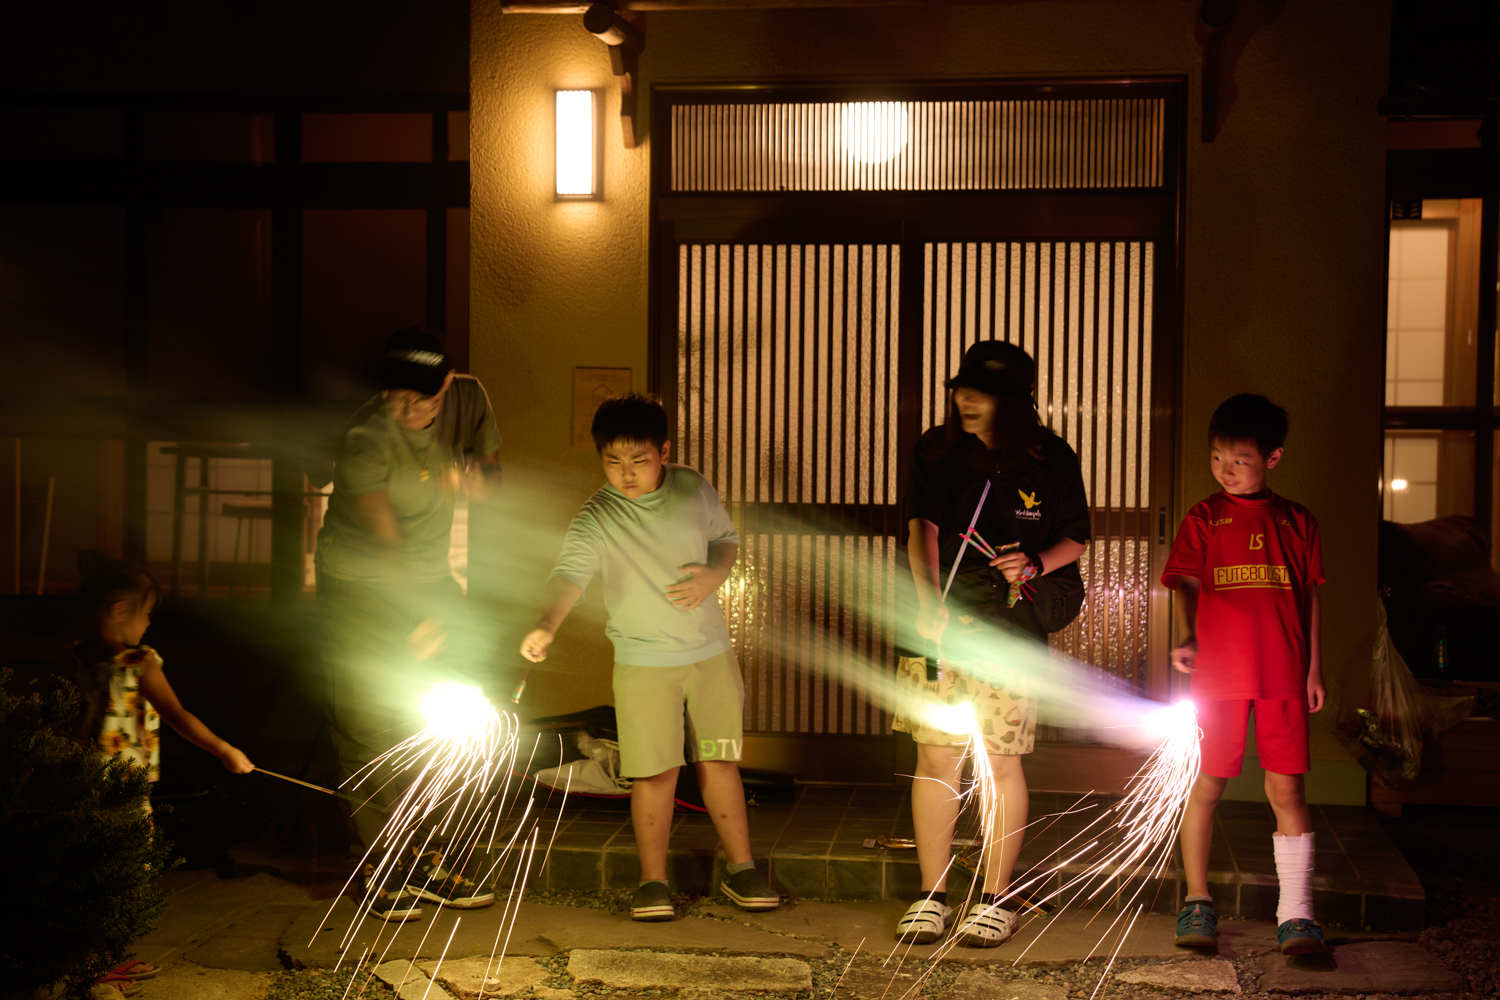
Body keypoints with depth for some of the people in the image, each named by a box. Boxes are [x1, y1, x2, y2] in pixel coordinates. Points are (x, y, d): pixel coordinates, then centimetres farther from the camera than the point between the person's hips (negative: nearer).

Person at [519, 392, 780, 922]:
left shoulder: (694, 490, -4)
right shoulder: (596, 519, -16)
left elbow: (726, 536, 12)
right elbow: (569, 573, -30)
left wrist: (715, 575, -9)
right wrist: (546, 625, -49)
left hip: (710, 652, 3)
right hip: (644, 663, -3)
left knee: (720, 760, 10)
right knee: (654, 772, -2)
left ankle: (741, 869, 24)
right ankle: (653, 881, 14)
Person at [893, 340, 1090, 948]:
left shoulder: (1051, 460, 0)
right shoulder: (935, 451, 1)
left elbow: (1076, 538, 9)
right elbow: (921, 527, -11)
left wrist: (1035, 565, -13)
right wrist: (927, 598, -27)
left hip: (1009, 634, -1)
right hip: (937, 625, 2)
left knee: (999, 764, 1)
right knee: (935, 761, 4)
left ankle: (997, 900, 16)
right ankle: (932, 897, 17)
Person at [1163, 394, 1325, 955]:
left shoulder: (1297, 523, 10)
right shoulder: (1204, 519, 6)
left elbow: (1308, 596, 14)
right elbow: (1187, 583, -1)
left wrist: (1313, 667, 11)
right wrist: (1188, 638, -18)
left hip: (1283, 677, 1)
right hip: (1219, 674, -1)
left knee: (1286, 788, -1)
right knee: (1208, 785, 4)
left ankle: (1296, 915, 5)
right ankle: (1197, 901, 18)